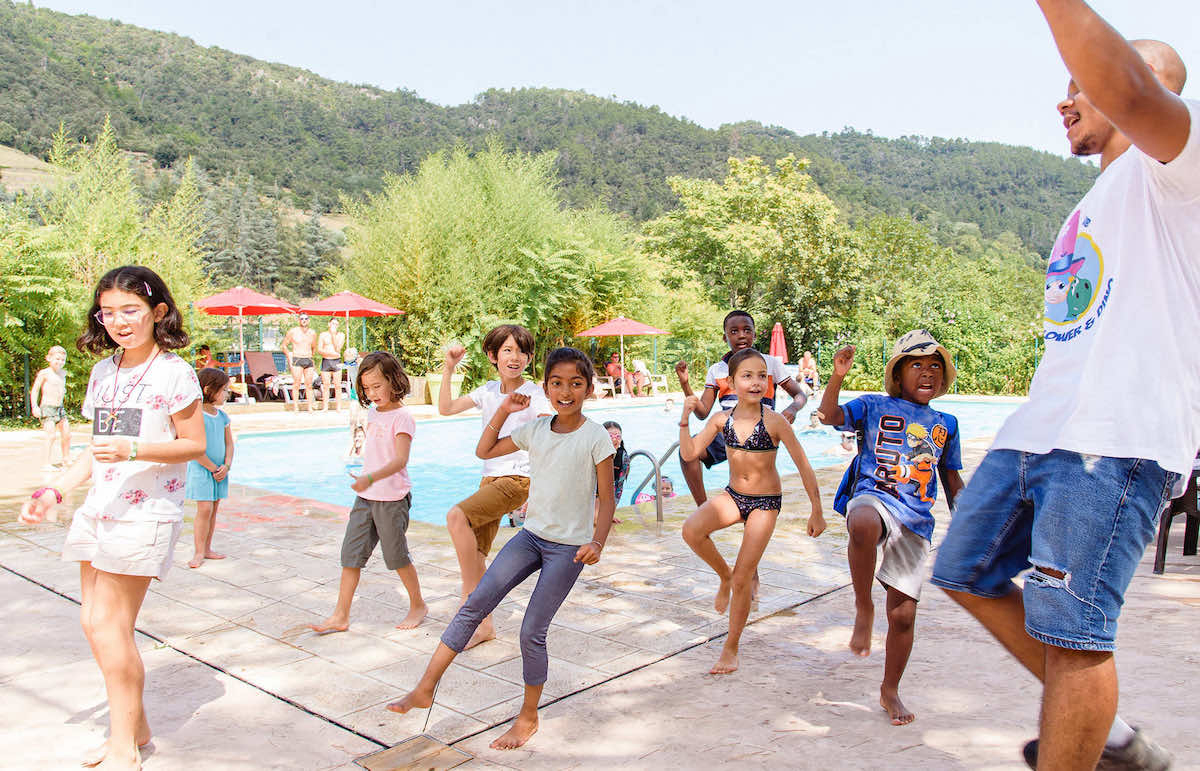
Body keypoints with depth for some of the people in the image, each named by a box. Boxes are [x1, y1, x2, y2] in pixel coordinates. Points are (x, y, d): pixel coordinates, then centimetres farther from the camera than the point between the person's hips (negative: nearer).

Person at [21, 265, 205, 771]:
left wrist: (134, 450, -23)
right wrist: (54, 492, 11)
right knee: (92, 621, 10)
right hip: (100, 508, 8)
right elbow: (100, 447, 17)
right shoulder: (103, 372, 11)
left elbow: (195, 444, -10)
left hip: (146, 513, -7)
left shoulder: (173, 373, -11)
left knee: (109, 625, -5)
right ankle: (134, 726, 27)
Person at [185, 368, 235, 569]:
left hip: (220, 470, 6)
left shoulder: (222, 416, 8)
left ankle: (207, 549, 21)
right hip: (201, 469, -6)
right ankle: (199, 552, 1)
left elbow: (229, 443, 12)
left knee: (214, 509, 10)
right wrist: (213, 468, -11)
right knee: (204, 509, -9)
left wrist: (226, 466, -3)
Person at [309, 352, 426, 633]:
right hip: (366, 496, 8)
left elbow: (400, 460, -26)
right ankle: (341, 616, 13)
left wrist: (371, 478, -39)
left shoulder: (402, 417, -15)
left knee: (396, 555, 4)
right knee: (351, 554, 6)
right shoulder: (372, 412, 10)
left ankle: (418, 605, 25)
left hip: (392, 497, -7)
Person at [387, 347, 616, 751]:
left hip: (569, 547, -5)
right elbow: (485, 451, 15)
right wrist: (503, 412, 4)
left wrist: (597, 542, -22)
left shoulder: (596, 438, -10)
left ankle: (528, 717, 18)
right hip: (531, 535, 5)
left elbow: (607, 498, -8)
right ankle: (424, 689, 4)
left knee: (532, 632, -3)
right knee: (474, 605, -5)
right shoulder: (535, 430, 3)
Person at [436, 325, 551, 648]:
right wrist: (448, 369, 0)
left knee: (457, 516, -26)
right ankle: (483, 624, 20)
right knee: (474, 554, 5)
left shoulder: (534, 395, -7)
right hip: (490, 479, 6)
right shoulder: (488, 391, 10)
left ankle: (469, 598, -14)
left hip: (518, 479, -6)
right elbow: (446, 408, 8)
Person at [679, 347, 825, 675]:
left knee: (742, 579, -1)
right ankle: (724, 576, 5)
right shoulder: (722, 419, -5)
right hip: (732, 496, 3)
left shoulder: (774, 421, -16)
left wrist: (816, 511, -6)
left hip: (766, 502, -3)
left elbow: (803, 466, -9)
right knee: (691, 531, -27)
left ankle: (731, 648, 20)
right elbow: (689, 454, -3)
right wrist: (685, 418, -16)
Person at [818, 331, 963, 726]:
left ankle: (890, 691, 29)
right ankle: (863, 609, -20)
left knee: (903, 613, 6)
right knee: (864, 525, -44)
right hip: (874, 497, -4)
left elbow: (952, 479, 24)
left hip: (916, 520, 4)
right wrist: (837, 377, -25)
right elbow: (830, 415, -10)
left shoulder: (946, 423, 17)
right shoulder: (875, 406, 6)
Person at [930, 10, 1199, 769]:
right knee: (969, 573, 14)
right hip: (1040, 425, 10)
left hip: (1117, 436, -10)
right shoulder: (1097, 203, 26)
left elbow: (1127, 90, -26)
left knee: (1073, 628, -8)